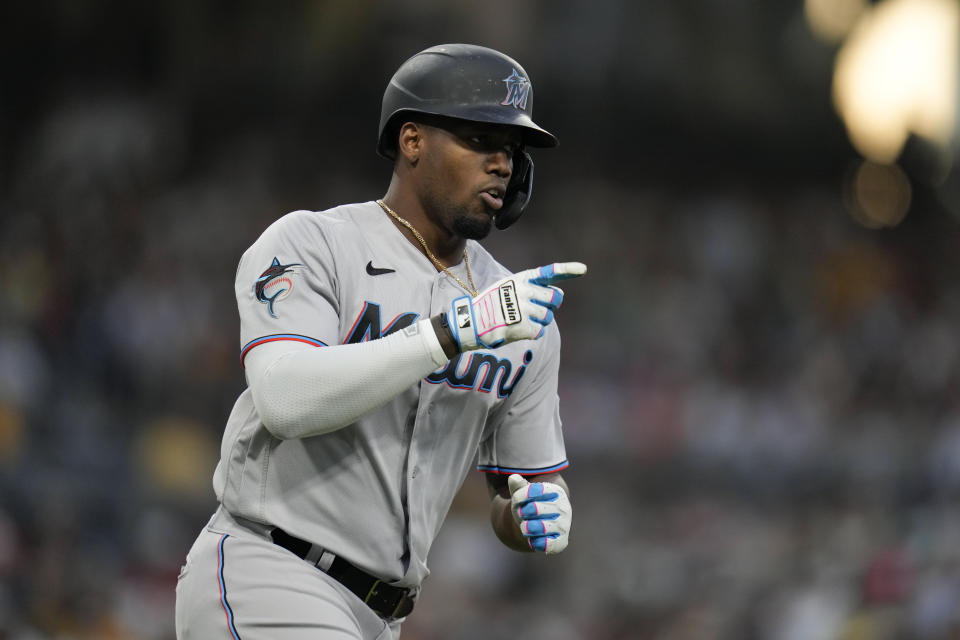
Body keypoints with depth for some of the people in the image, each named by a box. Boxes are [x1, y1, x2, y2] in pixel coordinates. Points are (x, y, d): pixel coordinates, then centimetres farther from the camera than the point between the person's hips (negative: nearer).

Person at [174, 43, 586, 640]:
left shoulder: (523, 323, 11)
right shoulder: (308, 246, -5)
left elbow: (528, 480, 18)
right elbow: (287, 400, -23)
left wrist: (544, 512, -7)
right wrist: (457, 328, -26)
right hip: (259, 586, -7)